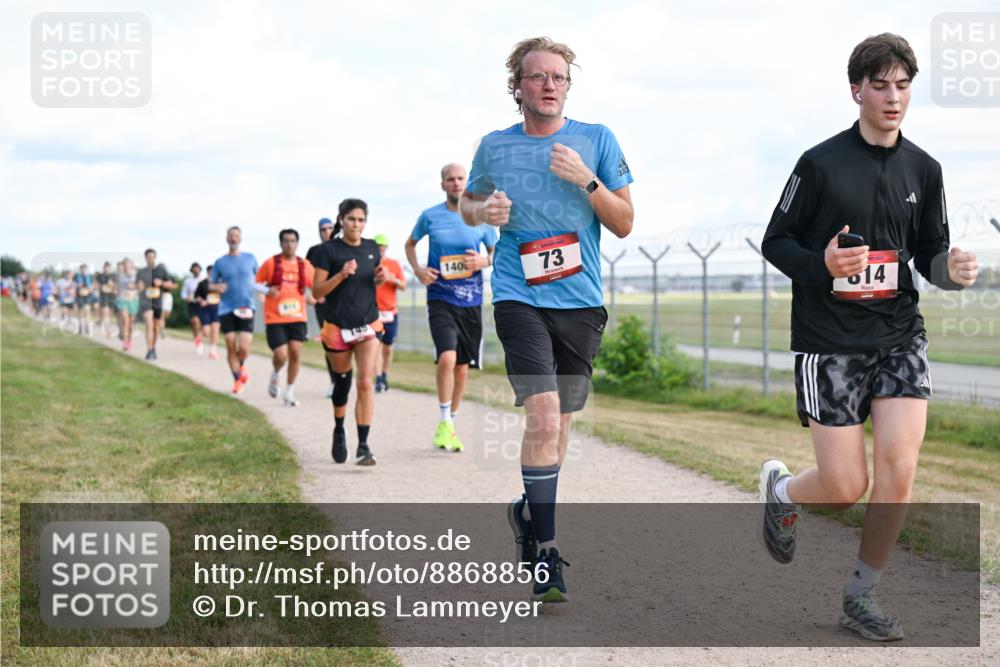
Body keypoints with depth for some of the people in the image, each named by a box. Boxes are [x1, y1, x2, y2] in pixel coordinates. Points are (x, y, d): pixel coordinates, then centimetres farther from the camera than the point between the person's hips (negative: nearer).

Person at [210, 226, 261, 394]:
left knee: (244, 348, -12)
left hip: (246, 309, 0)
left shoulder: (250, 259, 7)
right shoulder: (220, 262, 5)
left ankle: (241, 366, 21)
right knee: (231, 347, 0)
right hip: (226, 310, 1)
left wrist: (267, 290, 4)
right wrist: (217, 287, -13)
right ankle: (237, 379, 17)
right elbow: (211, 285, 9)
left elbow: (258, 279, 21)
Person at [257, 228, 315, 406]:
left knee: (295, 353, -4)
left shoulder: (304, 265, 5)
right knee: (281, 356, -11)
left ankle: (289, 393, 12)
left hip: (297, 317, 3)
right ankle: (275, 374, 25)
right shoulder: (270, 263, -2)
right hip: (275, 318, -2)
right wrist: (267, 291, -12)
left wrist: (312, 297, -7)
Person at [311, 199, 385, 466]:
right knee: (342, 384, 13)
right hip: (337, 328, -2)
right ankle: (339, 433, 39)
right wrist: (341, 275, -23)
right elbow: (317, 292, -8)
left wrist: (379, 278, -1)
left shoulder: (372, 249, 6)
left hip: (368, 326, 2)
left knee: (366, 383, -12)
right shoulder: (329, 250, -6)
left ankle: (363, 446, -13)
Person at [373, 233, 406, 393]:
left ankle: (385, 376, 24)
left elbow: (403, 287, 6)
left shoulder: (394, 264, 8)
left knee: (388, 348, 9)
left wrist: (394, 280, -14)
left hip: (390, 312, 3)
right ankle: (378, 380, -17)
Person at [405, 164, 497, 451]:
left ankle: (450, 425, 25)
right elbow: (410, 244, 18)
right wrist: (417, 269, -1)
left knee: (462, 368, 8)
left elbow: (496, 253, 14)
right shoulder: (429, 217, 1)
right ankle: (443, 422, -7)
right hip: (440, 299, -2)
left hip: (471, 301, 2)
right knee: (447, 358, -22)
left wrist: (484, 261, -9)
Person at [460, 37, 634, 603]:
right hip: (520, 297, -2)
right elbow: (468, 205, 22)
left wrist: (586, 180, -13)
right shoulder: (495, 147, 5)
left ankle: (529, 511, 37)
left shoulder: (597, 140, 4)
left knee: (561, 421, 12)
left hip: (582, 301, 2)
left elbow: (624, 224, 3)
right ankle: (546, 550, -10)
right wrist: (484, 210, -2)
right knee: (543, 414, -17)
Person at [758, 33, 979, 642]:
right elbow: (775, 242, 0)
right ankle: (780, 488, 32)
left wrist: (952, 268, -9)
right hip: (830, 341, -3)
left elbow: (929, 252, 15)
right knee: (845, 488, -5)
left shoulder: (923, 170, 7)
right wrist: (822, 265, -20)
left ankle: (861, 594, 10)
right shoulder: (821, 163, -5)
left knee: (899, 469, -11)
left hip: (900, 334, 4)